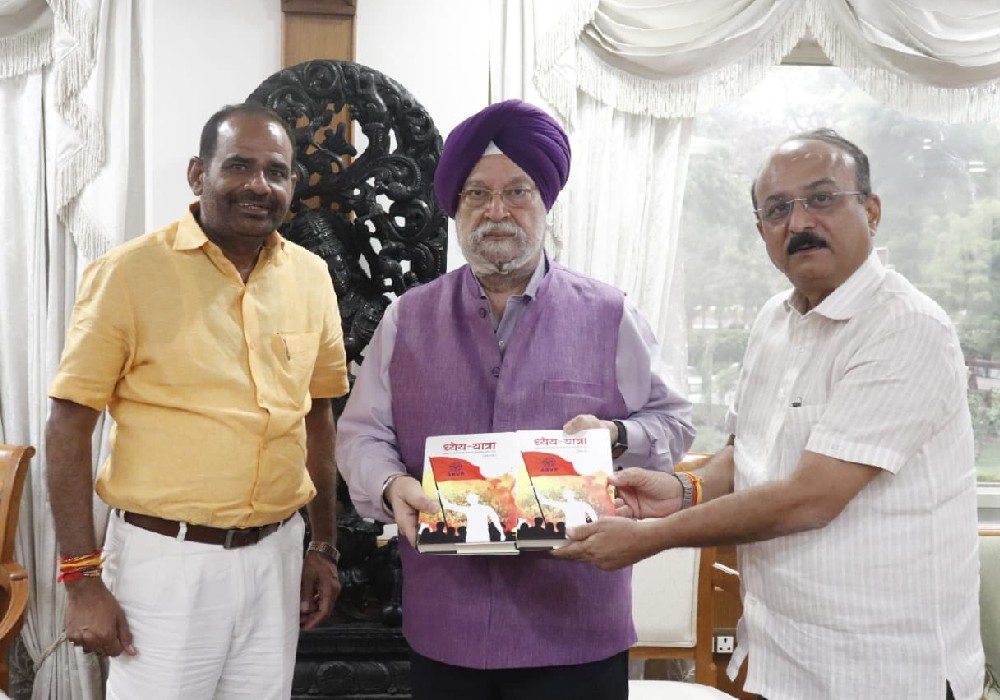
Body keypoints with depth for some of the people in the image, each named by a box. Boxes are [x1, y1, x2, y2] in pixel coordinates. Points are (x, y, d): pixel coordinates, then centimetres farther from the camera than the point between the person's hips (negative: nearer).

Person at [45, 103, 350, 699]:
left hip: (276, 554, 4)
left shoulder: (312, 277, 4)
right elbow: (70, 427, -8)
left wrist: (325, 548, 13)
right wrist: (81, 579, -11)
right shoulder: (129, 273, -9)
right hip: (166, 557, -4)